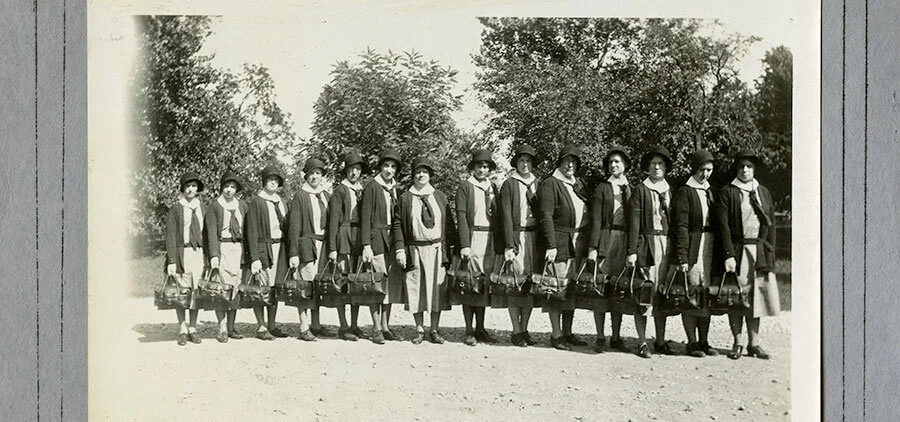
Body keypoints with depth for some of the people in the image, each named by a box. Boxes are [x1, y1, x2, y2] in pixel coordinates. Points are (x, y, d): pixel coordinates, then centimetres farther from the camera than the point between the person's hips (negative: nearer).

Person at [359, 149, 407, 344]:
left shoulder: (395, 189, 14)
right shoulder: (372, 187, -5)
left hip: (392, 240, 6)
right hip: (376, 240, -6)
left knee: (391, 284, 7)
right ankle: (377, 329, 1)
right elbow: (365, 218, -8)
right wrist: (366, 245, -15)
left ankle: (385, 327, 14)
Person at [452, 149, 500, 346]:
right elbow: (461, 217, -7)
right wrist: (465, 245, -15)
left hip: (489, 240, 5)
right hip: (472, 238, -5)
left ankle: (480, 329, 13)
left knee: (485, 285, 6)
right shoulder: (465, 186, 0)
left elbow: (497, 216, 17)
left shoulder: (492, 188, 16)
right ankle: (469, 331, 1)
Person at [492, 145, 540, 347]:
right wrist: (509, 245, -14)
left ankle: (524, 329, 12)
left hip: (535, 238, 4)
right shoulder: (509, 185, 0)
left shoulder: (538, 184, 14)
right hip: (516, 237, -4)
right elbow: (506, 216, -6)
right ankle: (516, 331, 1)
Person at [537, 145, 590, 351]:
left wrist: (588, 243, 14)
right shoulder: (549, 184, -6)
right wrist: (550, 246, -20)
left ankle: (568, 332, 18)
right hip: (559, 242, -7)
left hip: (578, 243, 7)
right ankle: (556, 335, 1)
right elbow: (546, 216, -13)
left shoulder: (578, 184, 18)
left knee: (573, 288, 10)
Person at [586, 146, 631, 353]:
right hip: (605, 240, -3)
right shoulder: (602, 188, 4)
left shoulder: (632, 189, 13)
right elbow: (596, 219, -1)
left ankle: (616, 337, 13)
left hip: (625, 242, 3)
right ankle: (600, 337, 3)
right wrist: (593, 247, -9)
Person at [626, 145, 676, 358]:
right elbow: (634, 223, -4)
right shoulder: (640, 190, 2)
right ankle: (642, 343, 1)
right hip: (646, 245, -4)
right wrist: (632, 251, -12)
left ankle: (660, 341, 15)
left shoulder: (671, 191, 15)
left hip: (668, 245, 4)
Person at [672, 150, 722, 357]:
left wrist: (720, 255, 10)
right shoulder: (685, 192, -5)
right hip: (692, 248, -7)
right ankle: (692, 342, 4)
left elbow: (717, 223, 17)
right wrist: (682, 257, -18)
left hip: (710, 248, 7)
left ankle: (704, 341, 15)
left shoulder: (710, 192, 15)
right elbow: (681, 227, -11)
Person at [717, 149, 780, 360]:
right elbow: (724, 225, -6)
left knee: (756, 296, 5)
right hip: (736, 250, -3)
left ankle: (754, 343, 12)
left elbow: (771, 224, 13)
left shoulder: (763, 192, 14)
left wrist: (770, 253, 5)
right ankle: (738, 343, 7)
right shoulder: (727, 193, 1)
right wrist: (729, 254, -13)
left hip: (760, 252, 3)